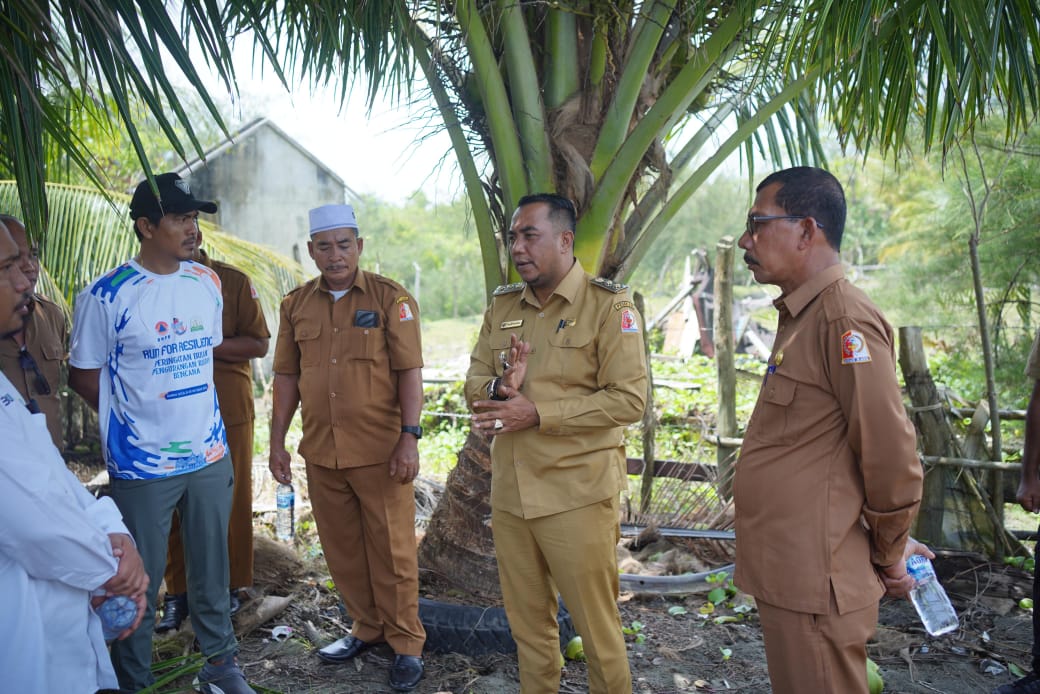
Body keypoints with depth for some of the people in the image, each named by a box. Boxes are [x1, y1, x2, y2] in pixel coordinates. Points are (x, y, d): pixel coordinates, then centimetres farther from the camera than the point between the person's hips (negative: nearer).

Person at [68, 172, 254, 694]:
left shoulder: (207, 282, 3)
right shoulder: (105, 296, -12)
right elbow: (84, 375, -4)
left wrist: (197, 412, 10)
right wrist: (135, 420, -2)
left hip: (210, 454, 5)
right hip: (143, 465, -4)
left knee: (212, 570, 16)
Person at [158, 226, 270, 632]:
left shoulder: (233, 281, 1)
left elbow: (258, 344, -4)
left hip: (227, 410, -2)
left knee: (228, 501, 5)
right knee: (175, 504, 4)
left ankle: (229, 586, 20)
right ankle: (178, 591, 18)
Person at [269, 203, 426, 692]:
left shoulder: (391, 298, -4)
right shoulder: (296, 304, 8)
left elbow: (409, 372, -7)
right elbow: (286, 377, 11)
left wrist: (410, 438, -14)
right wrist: (277, 443, 9)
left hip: (381, 450, -4)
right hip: (321, 452, 4)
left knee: (392, 549, 3)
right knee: (341, 548, 15)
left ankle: (405, 642, 19)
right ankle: (367, 627, 33)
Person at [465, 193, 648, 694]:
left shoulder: (608, 305, -9)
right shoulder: (502, 306, 9)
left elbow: (628, 399, -16)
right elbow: (474, 381, 10)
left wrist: (537, 413, -21)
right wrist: (499, 386, -14)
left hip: (577, 496, -5)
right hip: (510, 493, 5)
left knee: (597, 625, 7)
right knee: (527, 621, 18)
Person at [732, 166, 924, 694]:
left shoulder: (845, 319, -19)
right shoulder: (800, 316, 13)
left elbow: (892, 458, -19)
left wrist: (888, 559, -5)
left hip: (813, 585, -9)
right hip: (784, 575, 9)